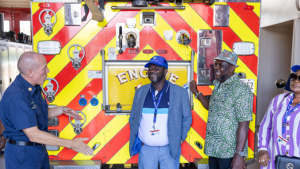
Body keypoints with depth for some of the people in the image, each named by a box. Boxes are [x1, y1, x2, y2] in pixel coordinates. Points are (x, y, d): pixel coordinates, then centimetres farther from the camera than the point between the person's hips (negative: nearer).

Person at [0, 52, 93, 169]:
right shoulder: (16, 96, -27)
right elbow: (33, 135, -29)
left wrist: (61, 110, 1)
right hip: (22, 154, -8)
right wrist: (71, 144, -26)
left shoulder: (34, 88, 4)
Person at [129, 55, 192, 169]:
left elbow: (187, 118, 3)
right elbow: (133, 118, 9)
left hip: (170, 149, -1)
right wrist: (137, 140, 2)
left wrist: (179, 138, -1)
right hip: (145, 148, 2)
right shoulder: (140, 92, 2)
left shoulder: (180, 93, -4)